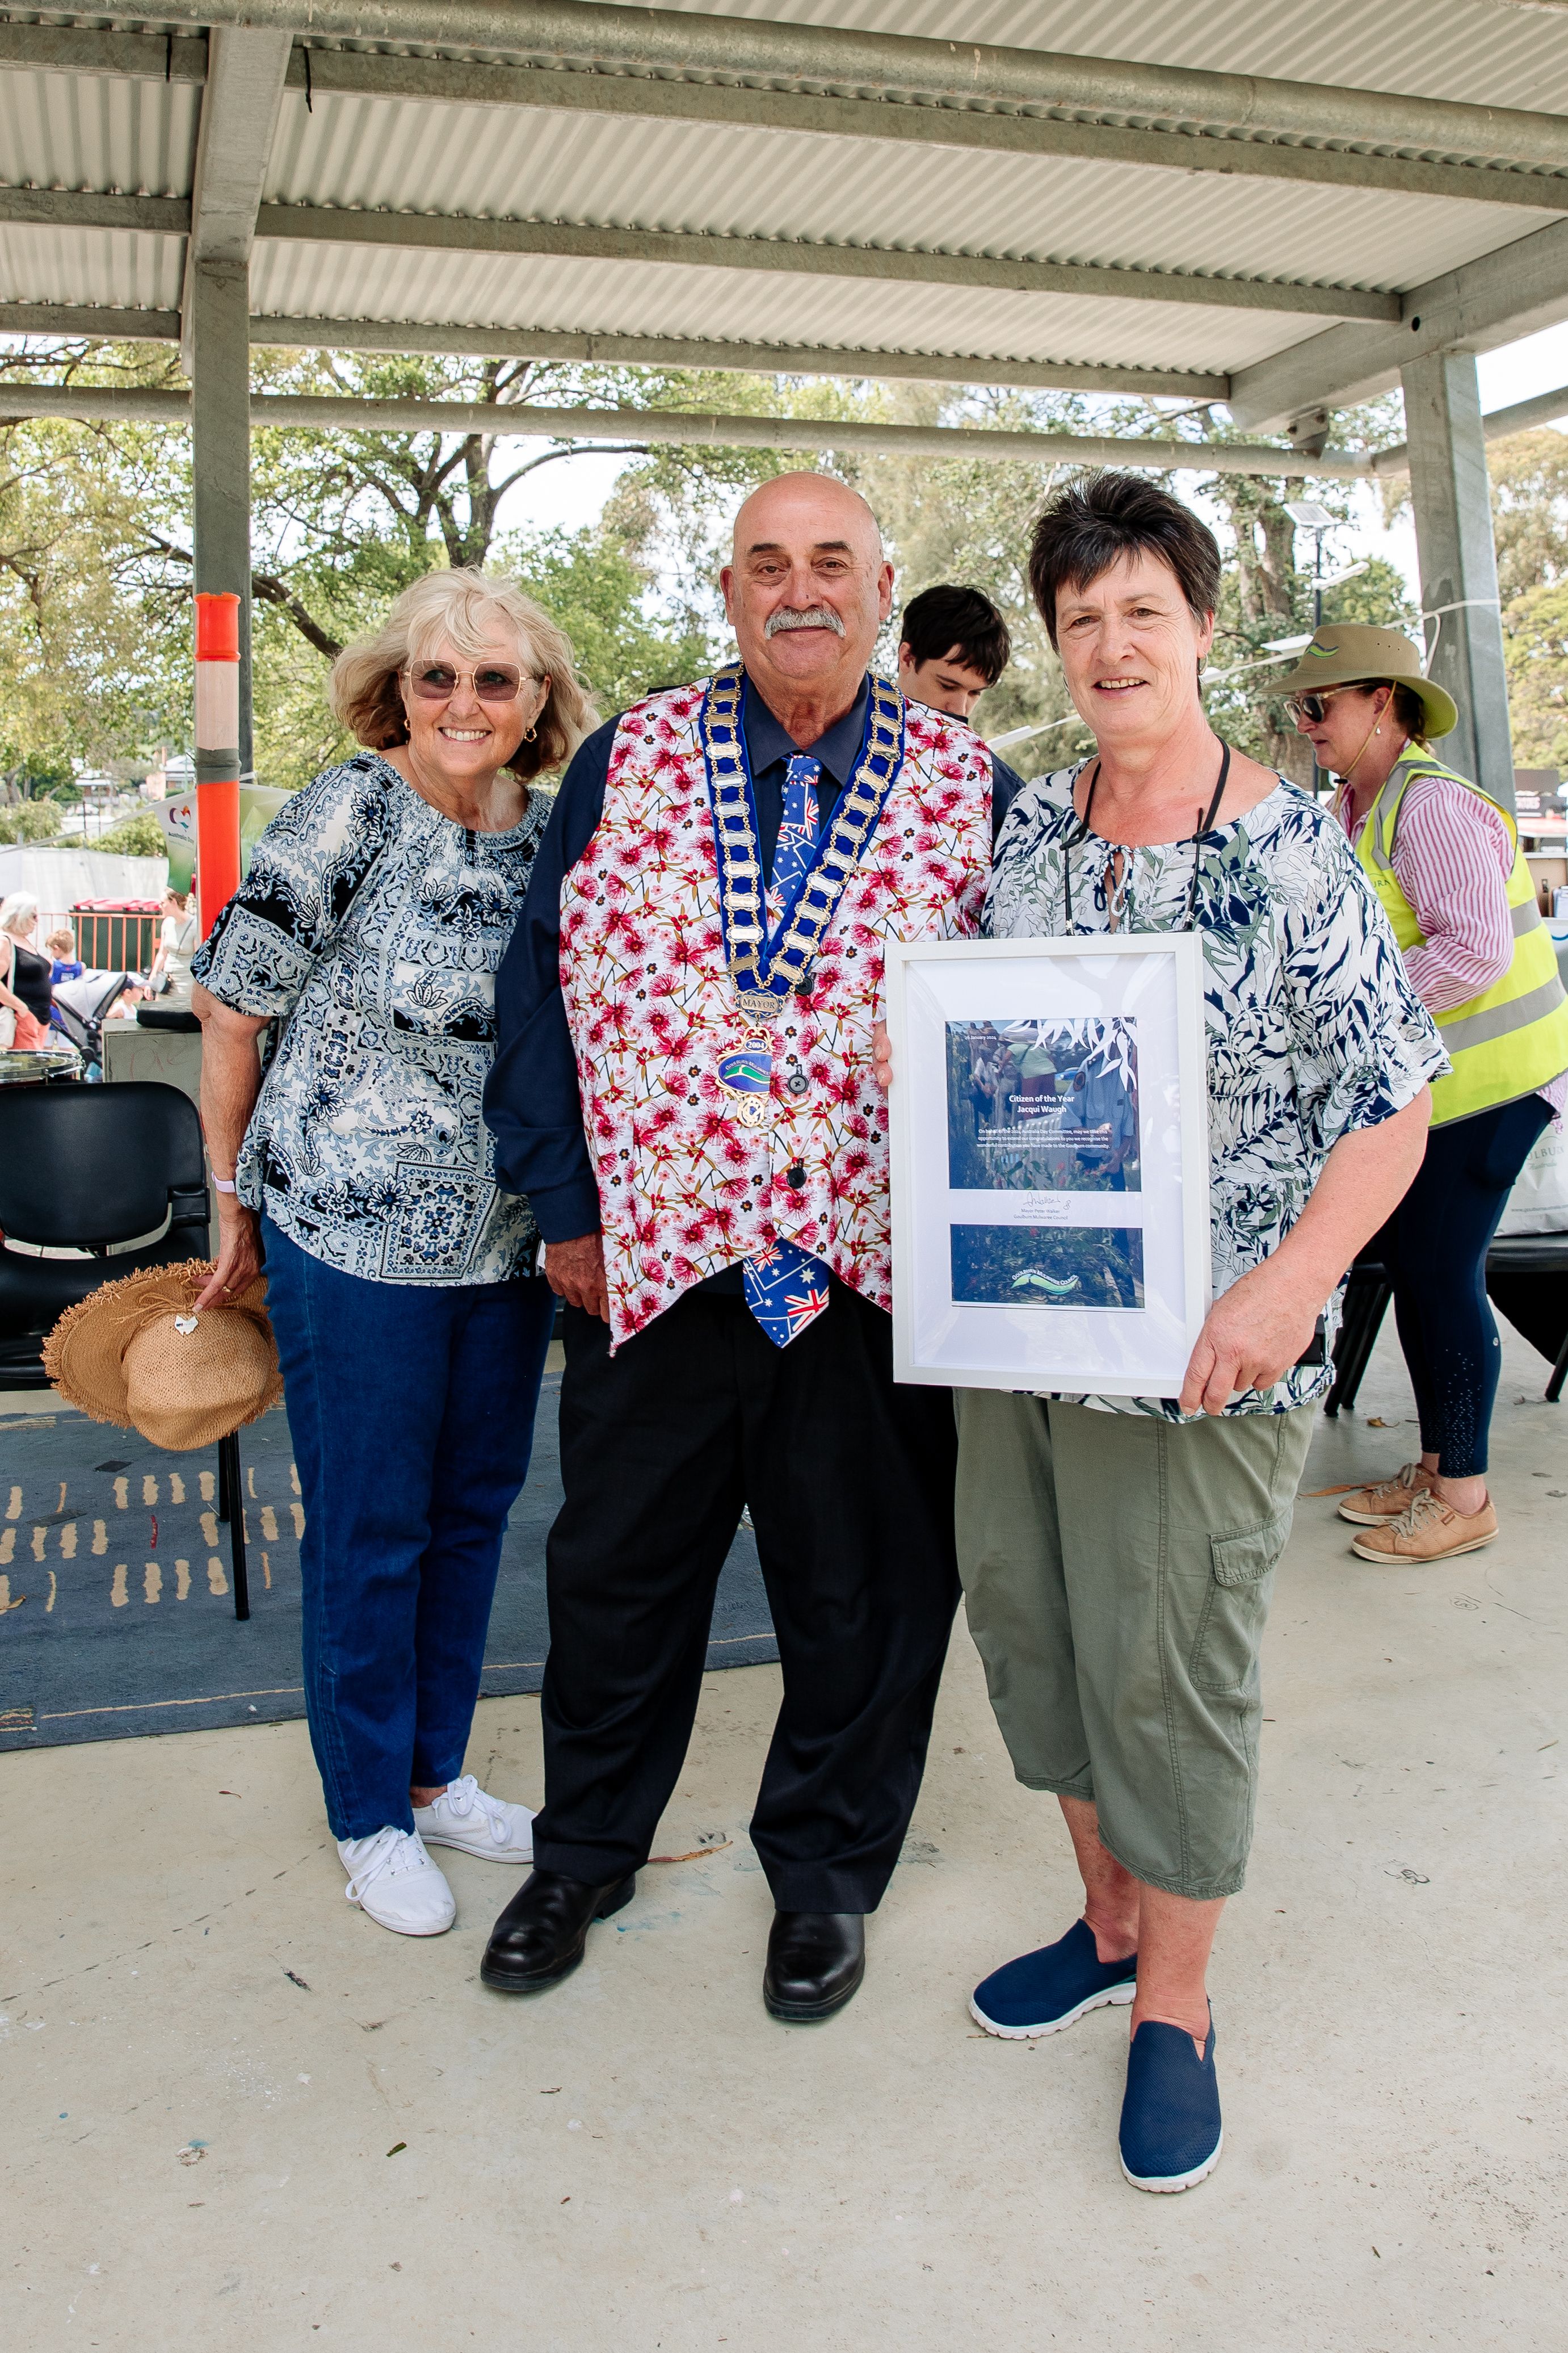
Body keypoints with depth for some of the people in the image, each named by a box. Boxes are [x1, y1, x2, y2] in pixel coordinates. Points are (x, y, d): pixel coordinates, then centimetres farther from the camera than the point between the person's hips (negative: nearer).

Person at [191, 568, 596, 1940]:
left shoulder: (556, 835, 3)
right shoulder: (350, 815, -12)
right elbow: (231, 1006, -7)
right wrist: (238, 1199, -2)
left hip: (509, 1243, 6)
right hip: (355, 1237, -5)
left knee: (474, 1506, 16)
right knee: (370, 1528, 7)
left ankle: (438, 1774, 36)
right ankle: (372, 1817, 27)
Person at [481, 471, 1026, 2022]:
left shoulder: (973, 790, 1)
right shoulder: (628, 760, 3)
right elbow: (540, 984, 4)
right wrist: (561, 1205, 0)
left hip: (875, 1275, 0)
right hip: (651, 1258, 1)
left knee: (861, 1594, 13)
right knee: (616, 1571, 16)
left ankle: (825, 1872, 38)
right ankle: (582, 1852, 40)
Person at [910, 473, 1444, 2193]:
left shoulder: (1292, 853, -10)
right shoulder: (1025, 828, 6)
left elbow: (1392, 1108, -11)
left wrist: (1289, 1287, -23)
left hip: (1195, 1344, -6)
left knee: (1168, 1667, 5)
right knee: (1027, 1618, 16)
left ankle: (1175, 2001, 28)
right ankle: (1109, 1916, 40)